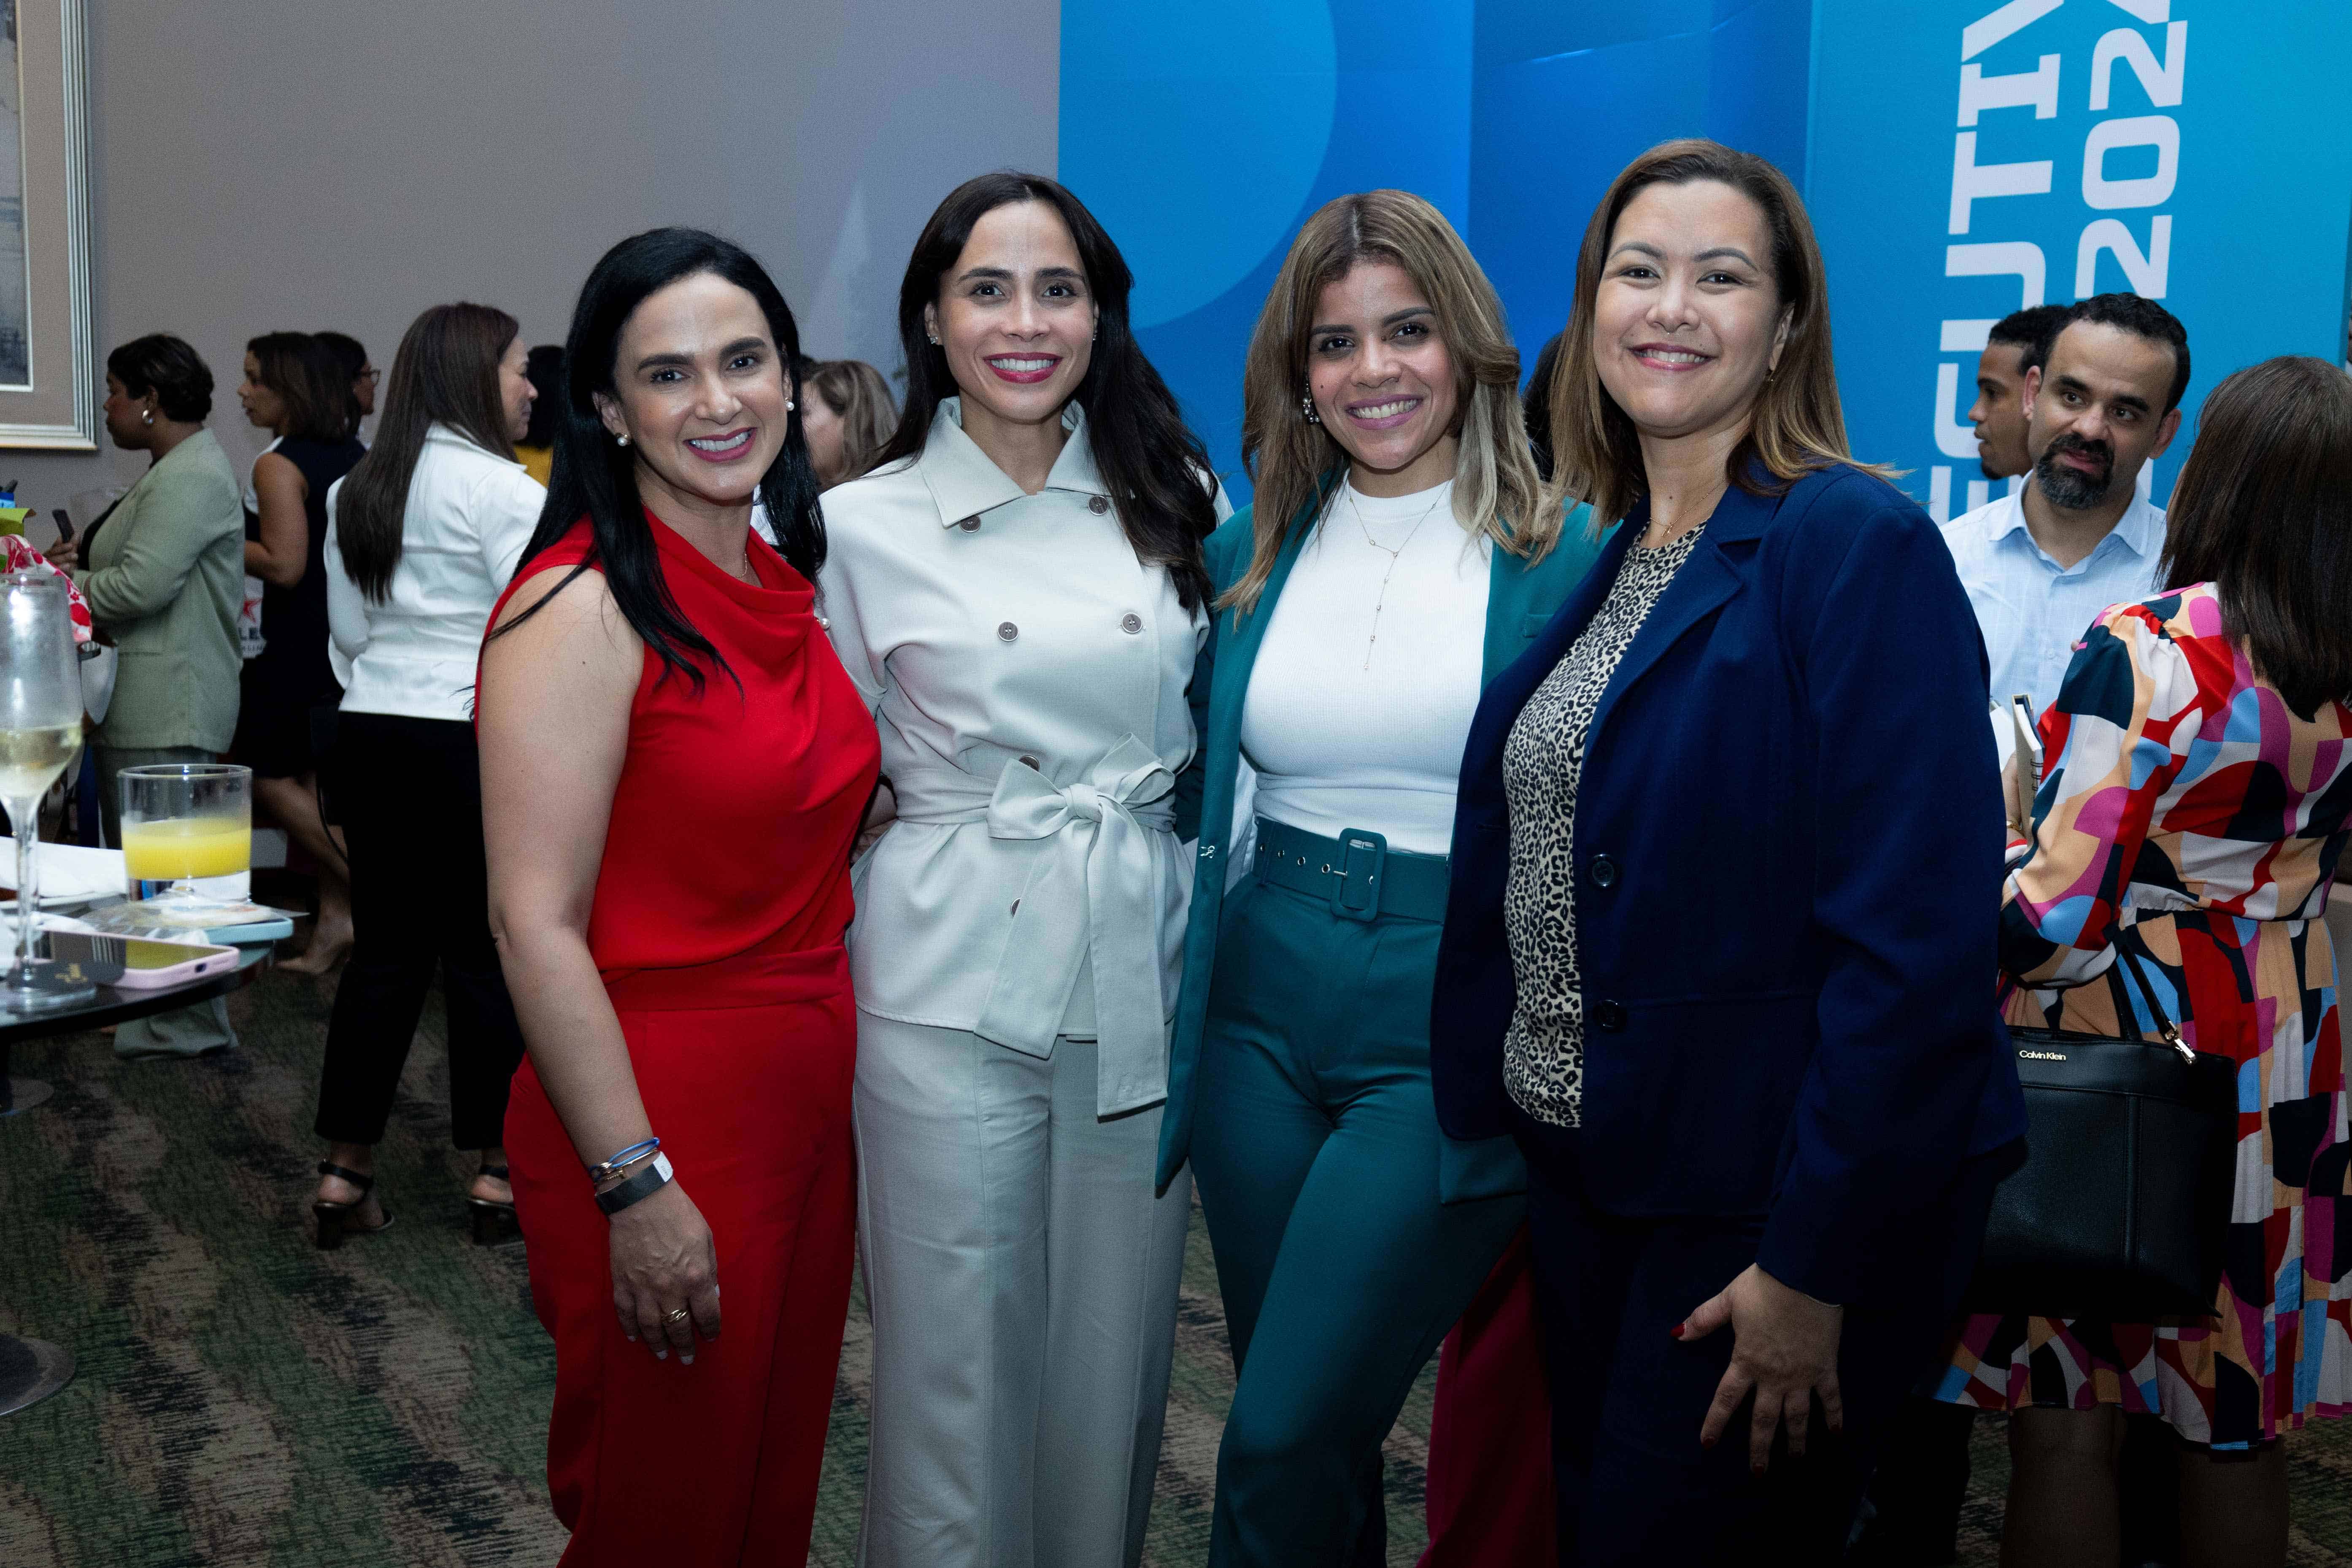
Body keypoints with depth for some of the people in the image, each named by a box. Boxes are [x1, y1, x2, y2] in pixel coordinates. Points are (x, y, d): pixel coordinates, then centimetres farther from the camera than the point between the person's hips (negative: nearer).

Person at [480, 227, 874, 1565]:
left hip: (811, 1099, 7)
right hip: (660, 1111, -7)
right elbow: (536, 924, -19)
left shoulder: (790, 586, 8)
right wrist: (635, 1188, -20)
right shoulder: (582, 610, -15)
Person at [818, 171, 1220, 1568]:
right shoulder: (861, 528, -1)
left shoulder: (1182, 502, 6)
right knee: (959, 1365, 5)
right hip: (952, 994, -2)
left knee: (1114, 1362, 13)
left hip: (1145, 983, 3)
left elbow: (1228, 732, 13)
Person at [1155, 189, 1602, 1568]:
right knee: (1303, 1424, 15)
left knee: (1284, 1441, -7)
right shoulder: (1254, 553, 8)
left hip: (1449, 1037, -4)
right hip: (1262, 1013, 5)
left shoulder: (1566, 552, -5)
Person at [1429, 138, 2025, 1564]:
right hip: (1586, 1174, 7)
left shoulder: (1859, 546, -15)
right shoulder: (1591, 562, 8)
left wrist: (1815, 1269, -21)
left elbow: (1912, 935, -21)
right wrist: (1494, 1109, 8)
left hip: (1770, 1206, -7)